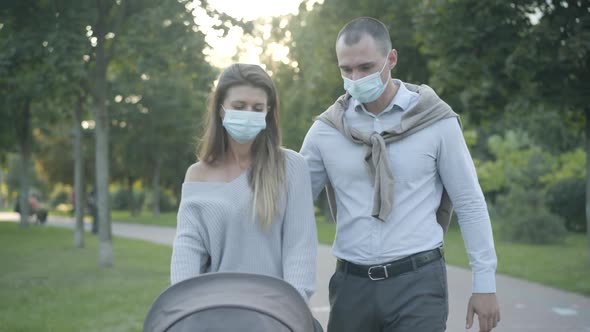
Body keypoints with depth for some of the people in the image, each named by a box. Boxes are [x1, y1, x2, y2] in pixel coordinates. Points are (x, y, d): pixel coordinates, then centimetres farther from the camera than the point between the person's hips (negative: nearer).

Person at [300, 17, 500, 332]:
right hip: (351, 283, 3)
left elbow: (470, 204, 1)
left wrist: (484, 282, -1)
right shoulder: (326, 129, 1)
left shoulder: (436, 121, -4)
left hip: (418, 282, -2)